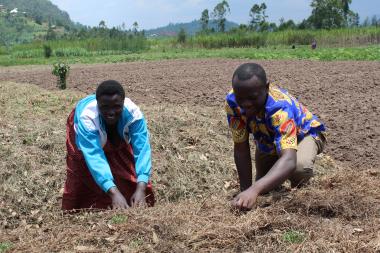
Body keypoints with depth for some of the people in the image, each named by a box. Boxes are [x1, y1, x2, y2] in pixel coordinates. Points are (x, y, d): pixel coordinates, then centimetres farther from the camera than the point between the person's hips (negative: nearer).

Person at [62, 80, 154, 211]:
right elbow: (94, 157, -52)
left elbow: (142, 150, -46)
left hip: (117, 137, 2)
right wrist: (114, 193, -64)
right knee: (85, 179, -5)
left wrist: (141, 188, -60)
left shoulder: (133, 112, -40)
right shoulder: (86, 117, -44)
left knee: (128, 173, -3)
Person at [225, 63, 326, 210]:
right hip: (268, 140, 5)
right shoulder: (232, 102, -30)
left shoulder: (280, 107, -44)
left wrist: (254, 190, -72)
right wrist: (245, 191, -26)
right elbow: (241, 149, -22)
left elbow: (289, 160, -57)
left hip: (303, 134, -4)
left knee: (299, 166, -36)